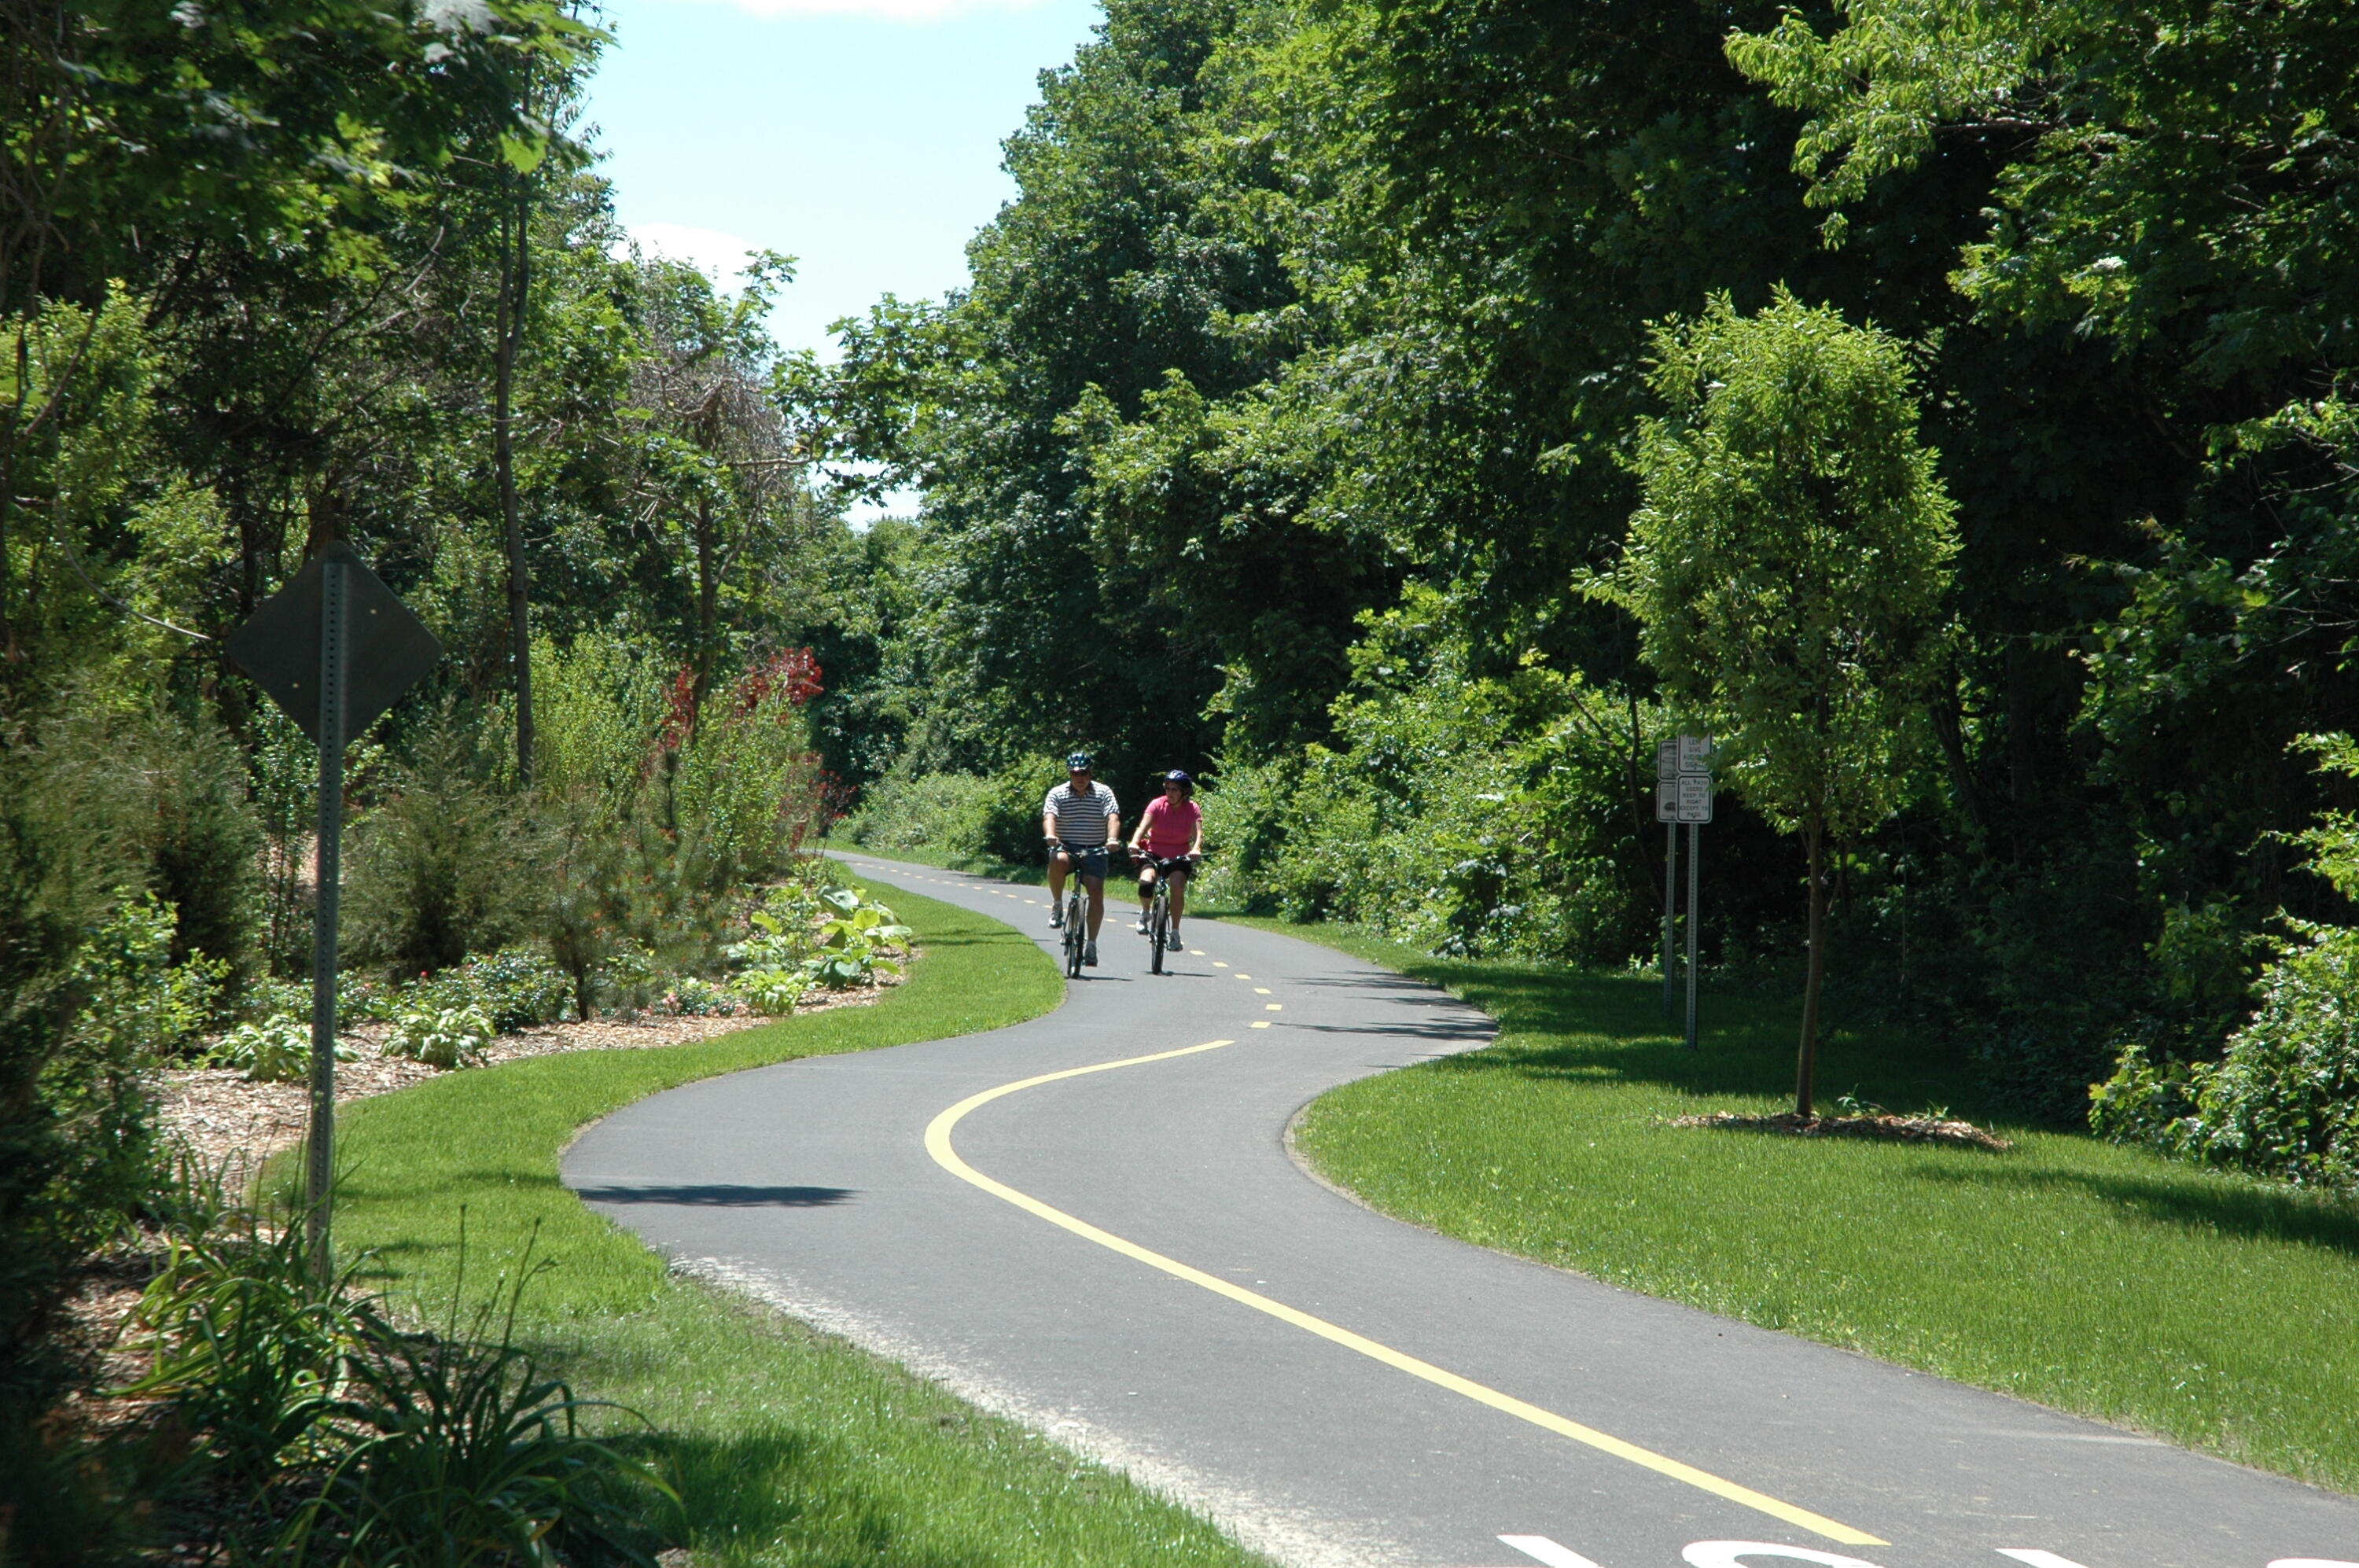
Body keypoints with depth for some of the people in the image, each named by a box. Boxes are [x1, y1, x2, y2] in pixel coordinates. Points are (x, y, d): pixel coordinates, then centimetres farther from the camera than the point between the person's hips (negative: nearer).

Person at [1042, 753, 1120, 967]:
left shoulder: (1103, 793, 3)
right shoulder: (1057, 794, 2)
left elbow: (1113, 817, -12)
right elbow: (1049, 816, -15)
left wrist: (1112, 839, -32)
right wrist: (1050, 836, -38)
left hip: (1094, 851, 1)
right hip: (1066, 847, -1)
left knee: (1097, 893, -15)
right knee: (1057, 861, -36)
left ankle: (1092, 944, -4)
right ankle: (1057, 905, -13)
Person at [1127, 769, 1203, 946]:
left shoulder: (1193, 809, -9)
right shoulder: (1157, 805, -11)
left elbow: (1198, 833, -23)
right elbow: (1143, 826, -25)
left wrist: (1196, 849, -45)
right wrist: (1134, 842, -45)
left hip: (1180, 857, 1)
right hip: (1154, 853, -1)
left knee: (1178, 886, -26)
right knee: (1146, 883, -29)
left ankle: (1175, 932, -11)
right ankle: (1145, 912, 4)